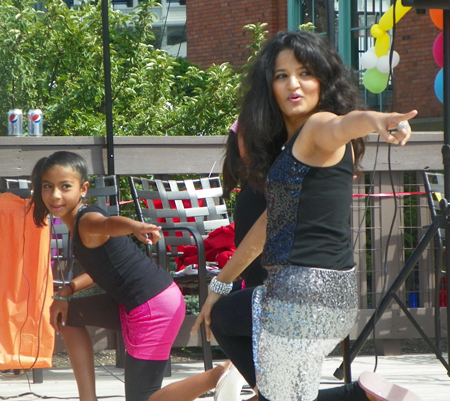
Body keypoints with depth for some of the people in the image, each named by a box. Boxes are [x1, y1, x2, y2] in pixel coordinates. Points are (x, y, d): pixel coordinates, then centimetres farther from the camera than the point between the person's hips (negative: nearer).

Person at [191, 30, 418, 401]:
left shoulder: (318, 126, -10)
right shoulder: (291, 144, 17)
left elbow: (342, 124, -36)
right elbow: (273, 220, 26)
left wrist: (376, 120, -60)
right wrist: (220, 284, 32)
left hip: (309, 293, -11)